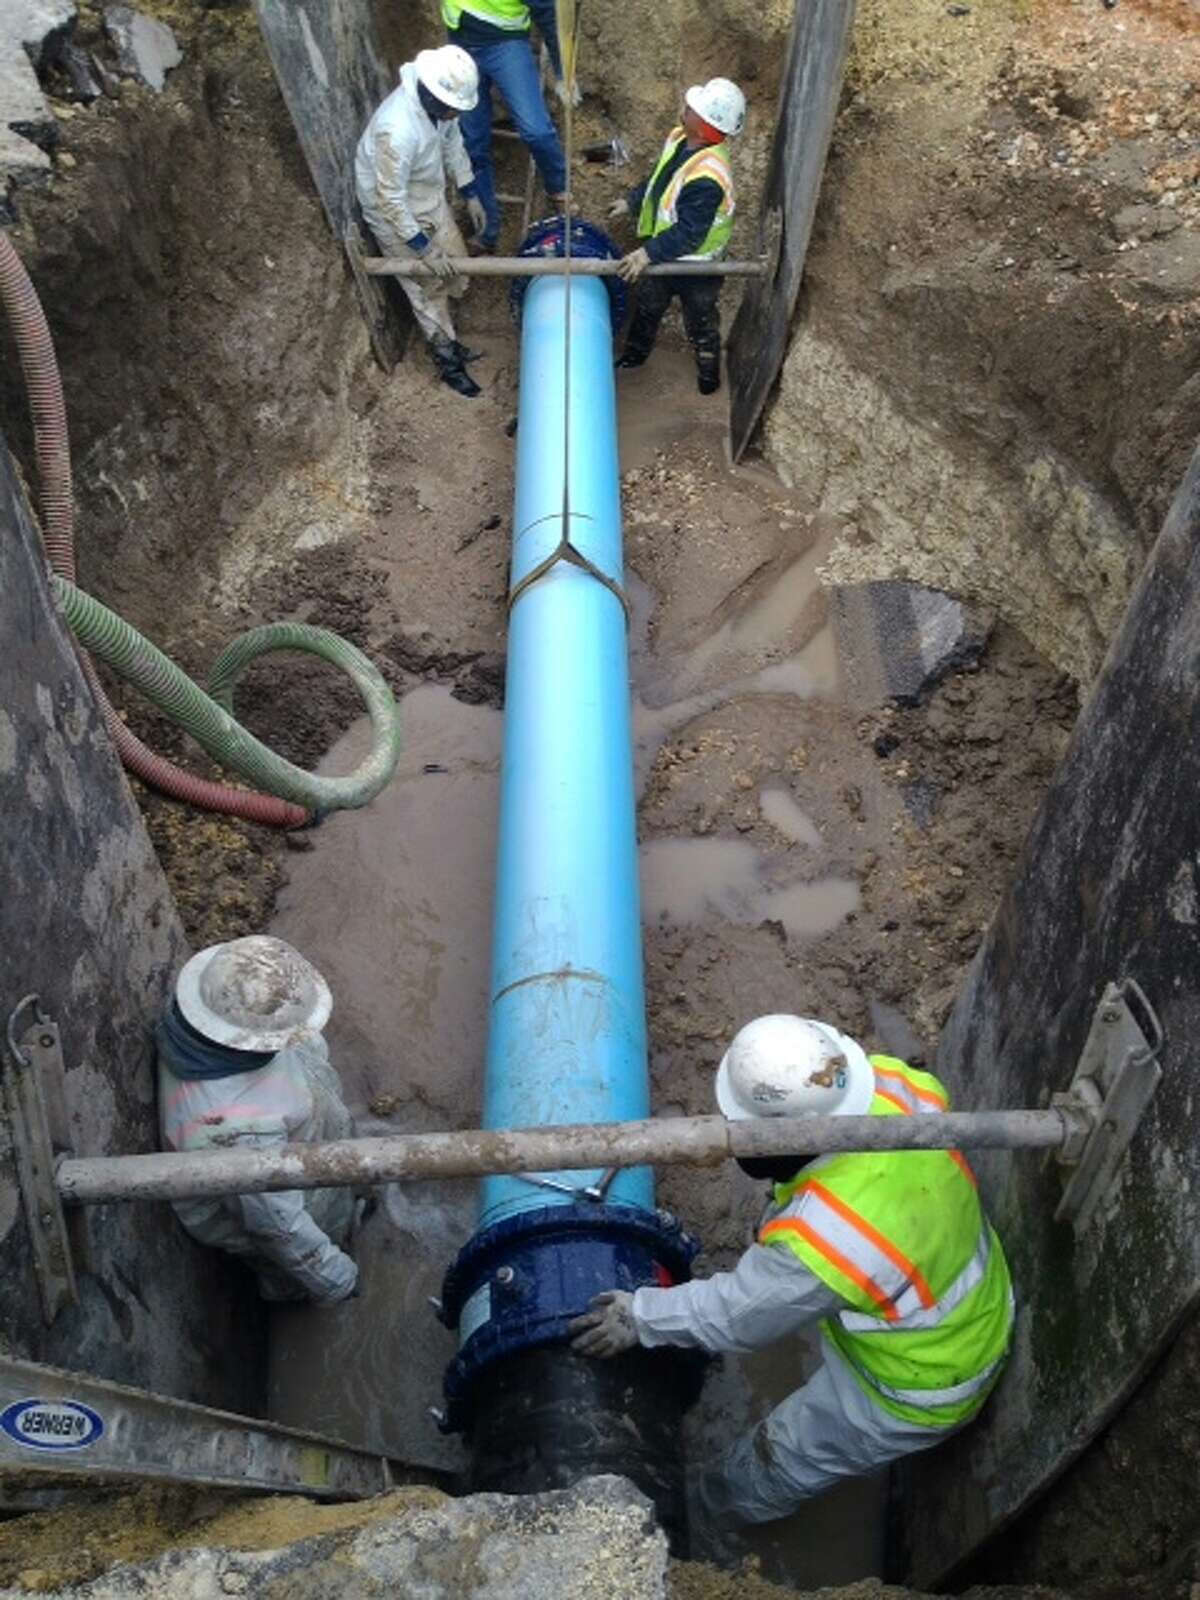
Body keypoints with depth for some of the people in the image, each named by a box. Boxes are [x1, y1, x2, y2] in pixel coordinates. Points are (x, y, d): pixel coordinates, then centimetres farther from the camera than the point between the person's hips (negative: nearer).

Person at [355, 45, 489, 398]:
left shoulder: (438, 102, -16)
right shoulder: (397, 130, -41)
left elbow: (453, 143, 5)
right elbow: (391, 199, -32)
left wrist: (471, 194, 11)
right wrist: (423, 249, -25)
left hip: (429, 196, 8)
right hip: (395, 211, -8)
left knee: (454, 263, 18)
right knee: (428, 285, 6)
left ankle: (445, 338, 41)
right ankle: (448, 360, 26)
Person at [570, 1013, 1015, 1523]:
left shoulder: (822, 1241, -43)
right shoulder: (889, 1081, -26)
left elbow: (738, 1315, -25)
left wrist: (642, 1317, -7)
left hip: (924, 1389, -6)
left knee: (784, 1455, 20)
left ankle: (724, 1504, 51)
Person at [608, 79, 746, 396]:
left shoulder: (707, 179, -39)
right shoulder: (679, 139, -11)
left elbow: (689, 234, -35)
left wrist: (649, 254, -35)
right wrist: (631, 201, 9)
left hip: (696, 264, -8)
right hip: (665, 251, 8)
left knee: (700, 322, 18)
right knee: (648, 304, 29)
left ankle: (709, 375, 44)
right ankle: (635, 352, 56)